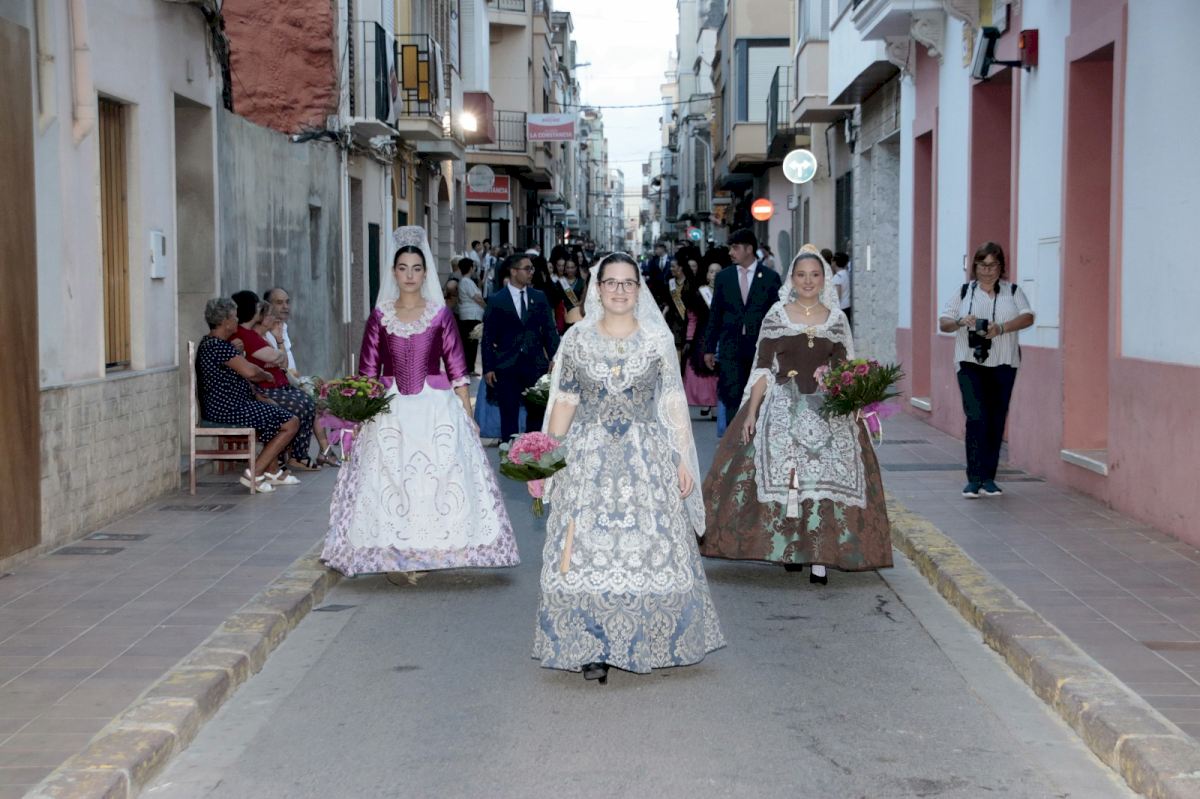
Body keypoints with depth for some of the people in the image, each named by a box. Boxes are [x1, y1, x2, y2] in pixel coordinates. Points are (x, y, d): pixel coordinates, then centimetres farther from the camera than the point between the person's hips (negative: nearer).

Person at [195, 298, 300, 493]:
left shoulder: (208, 343, 15)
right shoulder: (219, 346, -20)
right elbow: (249, 371, -28)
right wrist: (267, 376, -6)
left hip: (219, 408, 11)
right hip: (229, 410, -11)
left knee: (276, 415, 29)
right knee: (291, 422, -6)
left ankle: (271, 472, 26)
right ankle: (255, 473, -7)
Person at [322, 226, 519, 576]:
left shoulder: (440, 314, 3)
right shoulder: (379, 315, 6)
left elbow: (456, 367, 3)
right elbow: (367, 370, 7)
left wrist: (468, 415, -2)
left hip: (436, 409, -1)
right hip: (390, 412, 1)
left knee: (440, 477, -4)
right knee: (388, 479, -2)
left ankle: (434, 550, 5)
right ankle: (395, 553, 5)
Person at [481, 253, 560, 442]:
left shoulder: (539, 297, 8)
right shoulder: (496, 301, 0)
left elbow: (549, 330, 8)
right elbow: (488, 337, 0)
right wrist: (488, 368, -5)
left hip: (536, 365, 2)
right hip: (507, 367, -2)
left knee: (537, 415, 4)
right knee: (509, 417, 4)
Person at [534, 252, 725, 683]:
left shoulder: (659, 339, 2)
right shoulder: (577, 339, 3)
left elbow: (674, 404, 3)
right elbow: (564, 403, 6)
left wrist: (684, 459, -1)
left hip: (646, 458, 0)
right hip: (587, 458, 0)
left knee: (650, 547, 0)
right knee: (587, 548, -1)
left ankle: (650, 644, 14)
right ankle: (592, 648, 7)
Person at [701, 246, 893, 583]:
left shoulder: (836, 319, 7)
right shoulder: (776, 315, 3)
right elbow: (763, 368, 2)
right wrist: (751, 413, -4)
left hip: (826, 410, 1)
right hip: (783, 407, -1)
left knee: (826, 477, -8)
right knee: (782, 475, -7)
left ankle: (820, 555, -5)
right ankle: (790, 548, 8)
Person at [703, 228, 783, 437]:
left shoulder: (771, 277, 1)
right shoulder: (723, 277, 7)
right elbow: (715, 315, 9)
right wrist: (709, 348, 6)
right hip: (731, 349, 1)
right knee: (732, 398, -2)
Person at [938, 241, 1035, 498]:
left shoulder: (1013, 291, 10)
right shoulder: (964, 292, 10)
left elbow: (1028, 317, -5)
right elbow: (943, 323, 7)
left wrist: (1001, 328, -22)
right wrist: (961, 322, -15)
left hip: (1003, 365, 2)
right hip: (970, 364, -2)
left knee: (996, 421, 4)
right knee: (976, 416, -13)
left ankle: (988, 478, 13)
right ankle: (974, 479, -11)